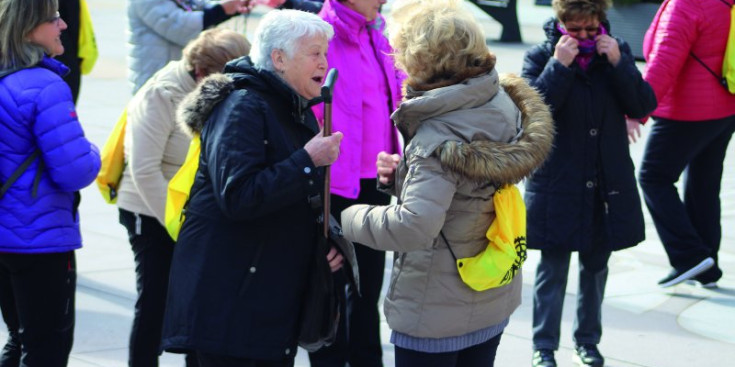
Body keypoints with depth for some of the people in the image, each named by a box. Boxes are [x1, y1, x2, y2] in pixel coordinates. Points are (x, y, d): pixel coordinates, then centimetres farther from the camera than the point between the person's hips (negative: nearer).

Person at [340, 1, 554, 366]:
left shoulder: (439, 136, -27)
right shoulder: (500, 103, 0)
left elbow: (414, 225, -35)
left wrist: (348, 217, -19)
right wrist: (403, 175, -2)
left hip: (434, 312, -8)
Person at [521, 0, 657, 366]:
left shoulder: (616, 52, 2)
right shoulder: (542, 57, -6)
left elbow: (644, 105, -6)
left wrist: (618, 63, -16)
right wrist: (560, 65, -25)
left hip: (607, 185, 3)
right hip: (557, 185, -3)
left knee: (595, 265, 15)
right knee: (553, 268, 0)